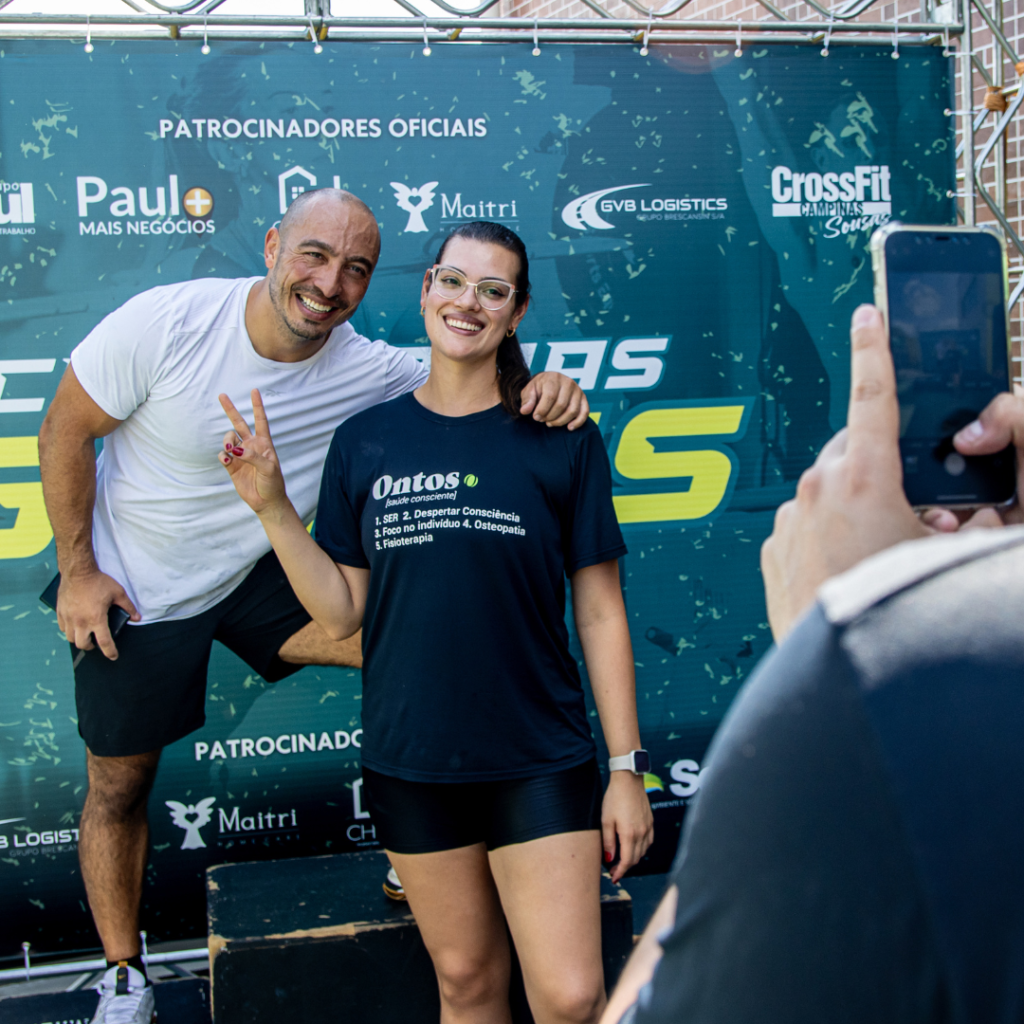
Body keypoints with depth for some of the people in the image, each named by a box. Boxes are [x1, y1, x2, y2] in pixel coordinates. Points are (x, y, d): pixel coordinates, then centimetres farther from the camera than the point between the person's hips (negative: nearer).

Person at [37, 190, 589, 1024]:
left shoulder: (366, 373, -18)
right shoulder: (168, 322, -25)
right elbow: (66, 431, -14)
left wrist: (542, 386, -41)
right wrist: (77, 571, -12)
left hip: (257, 577, 2)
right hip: (135, 595, -2)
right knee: (119, 789, 9)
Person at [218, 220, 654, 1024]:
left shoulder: (561, 439, -2)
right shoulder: (365, 442, 3)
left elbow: (600, 611, -1)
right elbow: (340, 615, 3)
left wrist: (627, 766, -2)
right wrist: (272, 506, -7)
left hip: (539, 763, -2)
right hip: (411, 766, 2)